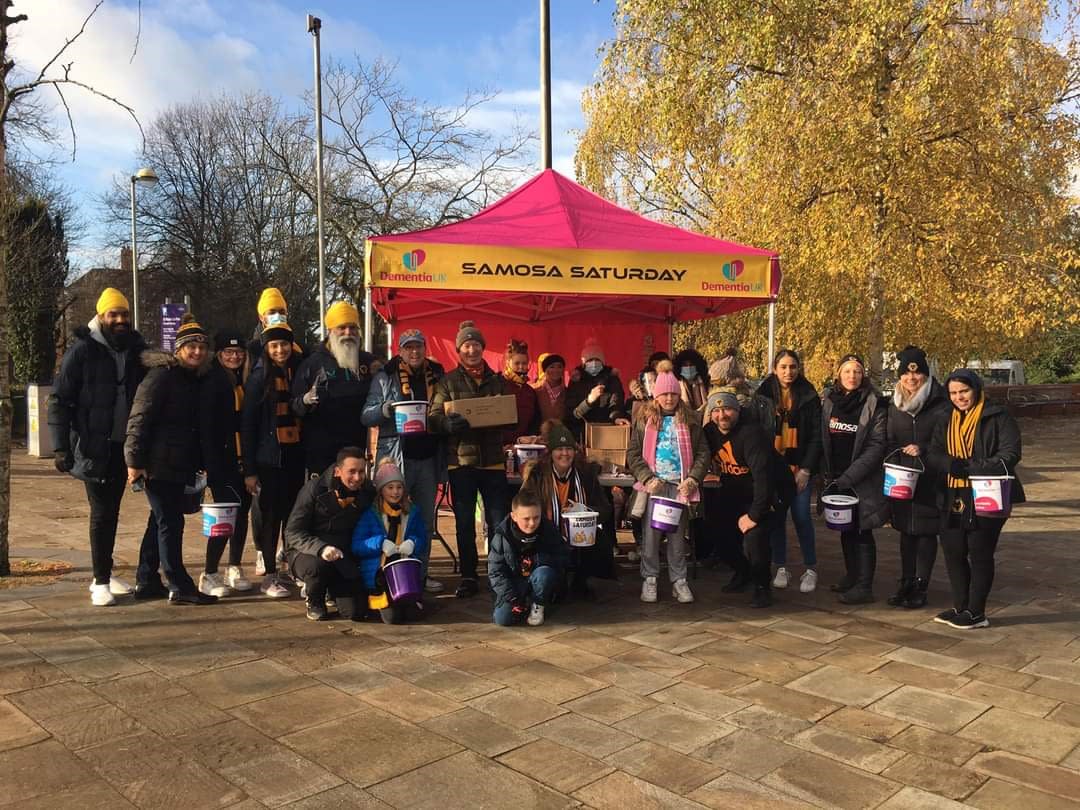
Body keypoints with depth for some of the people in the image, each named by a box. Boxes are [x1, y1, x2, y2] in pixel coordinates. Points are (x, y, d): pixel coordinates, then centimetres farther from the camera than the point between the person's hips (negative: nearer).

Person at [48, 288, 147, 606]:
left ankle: (105, 574, 24)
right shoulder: (82, 351, -8)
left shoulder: (137, 350, 6)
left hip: (123, 446, 4)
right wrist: (61, 448, -14)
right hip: (93, 447, -4)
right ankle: (101, 581, 8)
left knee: (111, 511, 12)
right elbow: (59, 400, -8)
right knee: (101, 513, -1)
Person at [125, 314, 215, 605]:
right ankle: (179, 587, -2)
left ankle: (146, 581, 25)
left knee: (161, 521, 15)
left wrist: (197, 465, 17)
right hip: (157, 463, -9)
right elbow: (139, 418, -17)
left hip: (179, 464, 9)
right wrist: (135, 461, -20)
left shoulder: (197, 379, 13)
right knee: (170, 522, -6)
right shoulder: (162, 375, -12)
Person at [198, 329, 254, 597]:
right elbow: (207, 427, -12)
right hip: (223, 462, -6)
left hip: (245, 461, 6)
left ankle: (235, 569, 22)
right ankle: (209, 575, 1)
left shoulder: (246, 381, 12)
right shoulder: (212, 382, -6)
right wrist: (213, 464, -18)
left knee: (242, 513, 10)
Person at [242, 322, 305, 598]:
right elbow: (247, 425, -5)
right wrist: (249, 469, -9)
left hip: (295, 457, 4)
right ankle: (270, 576, 11)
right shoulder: (259, 378, -3)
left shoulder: (299, 373, 9)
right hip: (269, 459, -4)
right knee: (271, 516, 0)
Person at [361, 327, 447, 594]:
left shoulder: (438, 376, 8)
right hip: (395, 458, -4)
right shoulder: (385, 378, 0)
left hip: (429, 458, 4)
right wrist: (385, 409, -22)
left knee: (425, 519, 11)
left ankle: (421, 573, 21)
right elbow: (366, 416, -5)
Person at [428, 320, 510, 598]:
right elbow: (433, 417, -4)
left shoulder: (497, 380, 12)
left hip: (492, 458, 2)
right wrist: (448, 423, -26)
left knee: (499, 521, 1)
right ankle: (468, 578, 14)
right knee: (464, 522, 5)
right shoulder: (448, 381, 4)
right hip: (461, 459, -1)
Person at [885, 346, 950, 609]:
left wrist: (922, 450, -19)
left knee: (926, 531, 2)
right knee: (906, 530, 11)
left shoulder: (941, 404, -8)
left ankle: (920, 586, 10)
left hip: (929, 480, -5)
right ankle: (906, 582, 20)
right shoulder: (895, 404, 9)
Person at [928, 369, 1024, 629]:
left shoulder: (998, 417, -6)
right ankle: (960, 608, 25)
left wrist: (976, 468, -29)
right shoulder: (946, 421, 13)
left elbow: (1010, 453, -15)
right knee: (953, 552, 11)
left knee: (980, 554, 3)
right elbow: (934, 454, 3)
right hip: (953, 500, 6)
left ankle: (976, 612, 14)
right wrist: (952, 464, -19)